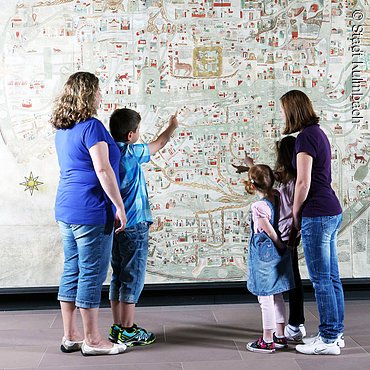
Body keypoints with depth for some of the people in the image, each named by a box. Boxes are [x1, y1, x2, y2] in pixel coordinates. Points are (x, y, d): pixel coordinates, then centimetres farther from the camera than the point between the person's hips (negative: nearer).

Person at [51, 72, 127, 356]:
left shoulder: (62, 129, 14)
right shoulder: (91, 126, -14)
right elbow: (103, 170, -19)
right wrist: (120, 206, -14)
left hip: (66, 210, 9)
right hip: (91, 211, -9)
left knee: (72, 272, 13)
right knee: (92, 274, 0)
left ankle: (71, 336, 22)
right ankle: (92, 340, 10)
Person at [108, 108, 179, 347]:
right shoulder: (131, 153, -14)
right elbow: (158, 145, 2)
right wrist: (172, 127, 19)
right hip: (133, 225, -8)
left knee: (118, 276, 14)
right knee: (133, 277, 1)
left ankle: (117, 327, 22)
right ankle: (128, 331, 8)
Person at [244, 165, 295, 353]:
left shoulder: (258, 207, -21)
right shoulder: (277, 197, -2)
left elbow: (271, 233, -15)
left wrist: (280, 246, -3)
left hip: (263, 254, -8)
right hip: (278, 253, 8)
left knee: (265, 298, 2)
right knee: (277, 296, 16)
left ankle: (267, 341, 11)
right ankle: (280, 336, 26)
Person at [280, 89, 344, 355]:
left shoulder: (306, 137, -14)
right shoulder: (318, 132, 15)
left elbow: (303, 182, -17)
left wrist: (295, 214, -4)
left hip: (317, 215, -10)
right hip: (331, 212, 10)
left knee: (321, 280, -2)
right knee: (332, 278, 14)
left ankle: (329, 340, 7)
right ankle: (336, 333, 24)